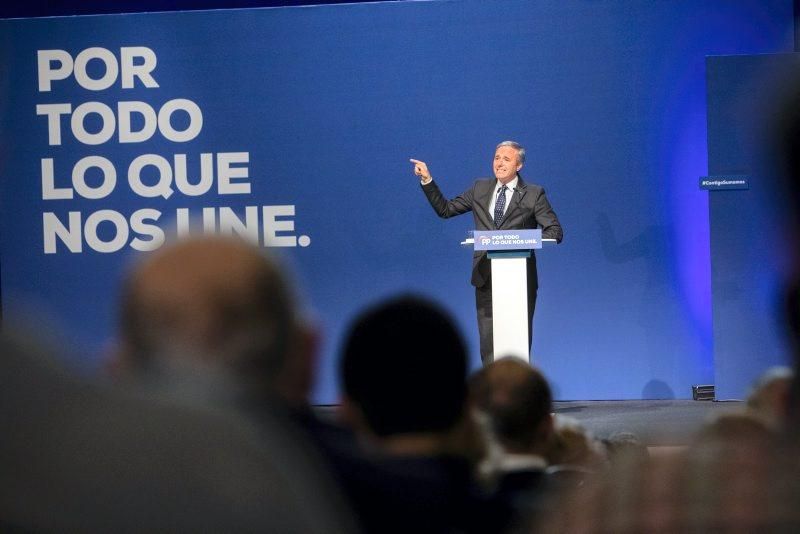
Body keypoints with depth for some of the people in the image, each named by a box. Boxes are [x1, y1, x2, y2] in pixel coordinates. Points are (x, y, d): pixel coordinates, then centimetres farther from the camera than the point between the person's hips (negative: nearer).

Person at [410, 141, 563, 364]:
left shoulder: (534, 194, 0)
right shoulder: (480, 189, 11)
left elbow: (555, 231, -4)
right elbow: (445, 209, 15)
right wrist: (427, 180, 6)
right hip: (487, 277, 3)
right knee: (488, 341, 2)